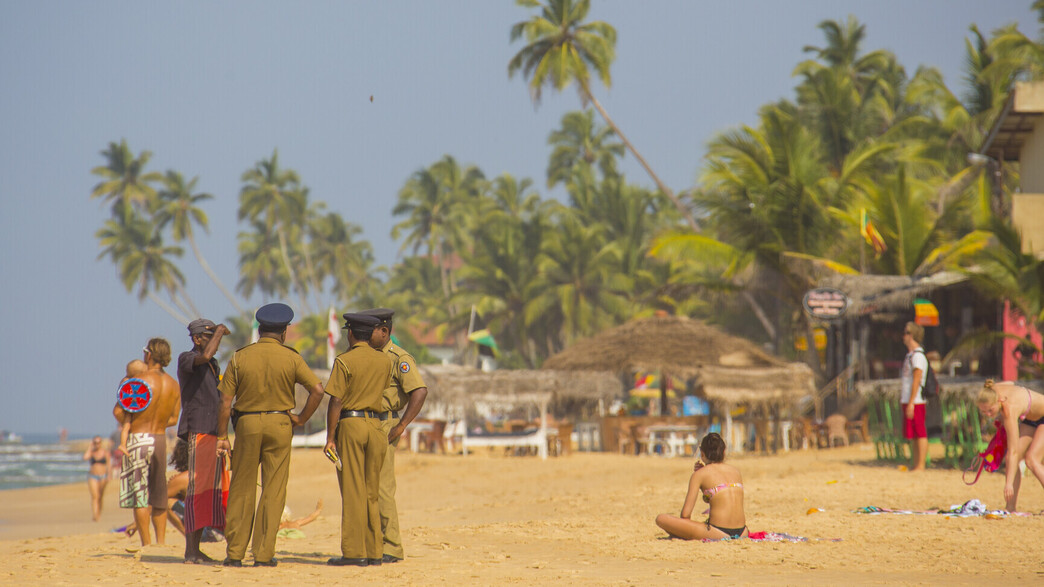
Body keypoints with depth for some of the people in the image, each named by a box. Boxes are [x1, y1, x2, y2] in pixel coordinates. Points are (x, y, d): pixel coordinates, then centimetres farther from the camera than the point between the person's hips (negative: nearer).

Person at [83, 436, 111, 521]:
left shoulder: (105, 452, 1)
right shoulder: (91, 451, 2)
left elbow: (108, 464, 2)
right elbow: (85, 457, -18)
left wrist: (108, 476, -6)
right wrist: (90, 446, -9)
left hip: (103, 476, 1)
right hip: (92, 476, -1)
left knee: (100, 496, 8)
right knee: (94, 496, -14)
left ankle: (99, 513, 25)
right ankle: (94, 515, -25)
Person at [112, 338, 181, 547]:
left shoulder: (140, 381, -13)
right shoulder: (173, 385, 3)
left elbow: (118, 411, -11)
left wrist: (128, 426, 9)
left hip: (138, 438, -5)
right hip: (160, 439, 5)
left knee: (139, 495, -1)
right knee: (158, 494, 15)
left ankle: (146, 544, -3)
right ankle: (161, 541, 15)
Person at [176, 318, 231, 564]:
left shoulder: (214, 366, 21)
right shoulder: (186, 359, -5)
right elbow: (205, 356, -27)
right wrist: (220, 331, -12)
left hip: (214, 433, 9)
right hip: (198, 431, -9)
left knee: (212, 490, 6)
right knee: (198, 488, -12)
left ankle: (196, 549, 10)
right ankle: (190, 550, -14)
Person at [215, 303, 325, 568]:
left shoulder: (240, 357, 0)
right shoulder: (291, 358, -2)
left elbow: (225, 400, -2)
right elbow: (317, 390, -9)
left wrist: (222, 435, 2)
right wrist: (301, 418, 2)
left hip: (247, 423, 1)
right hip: (279, 424, -1)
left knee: (241, 489, 7)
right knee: (273, 491, 3)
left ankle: (235, 553, 7)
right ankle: (264, 554, 1)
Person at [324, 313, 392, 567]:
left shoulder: (344, 361, -8)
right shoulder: (385, 362, 7)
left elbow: (336, 401, -11)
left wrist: (330, 437, -8)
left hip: (350, 423, -5)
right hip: (376, 426, 5)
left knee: (352, 491, -3)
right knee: (372, 492, 10)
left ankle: (354, 552, -4)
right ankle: (374, 551, 10)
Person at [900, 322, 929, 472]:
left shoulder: (918, 356, -13)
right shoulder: (910, 355, 18)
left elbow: (916, 381, -18)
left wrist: (911, 403, -21)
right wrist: (903, 399, 21)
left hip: (916, 402, -10)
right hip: (908, 401, 10)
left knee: (920, 434, -7)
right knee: (913, 435, 11)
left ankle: (920, 465, -7)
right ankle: (916, 465, 15)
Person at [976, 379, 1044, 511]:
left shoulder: (1010, 409, -40)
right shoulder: (990, 393, -20)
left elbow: (1013, 452, -42)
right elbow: (1010, 383, 6)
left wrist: (1009, 484, -46)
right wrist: (1002, 417, 3)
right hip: (1030, 420, 8)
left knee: (1031, 460, -24)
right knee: (1009, 459, -6)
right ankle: (1010, 507, -4)